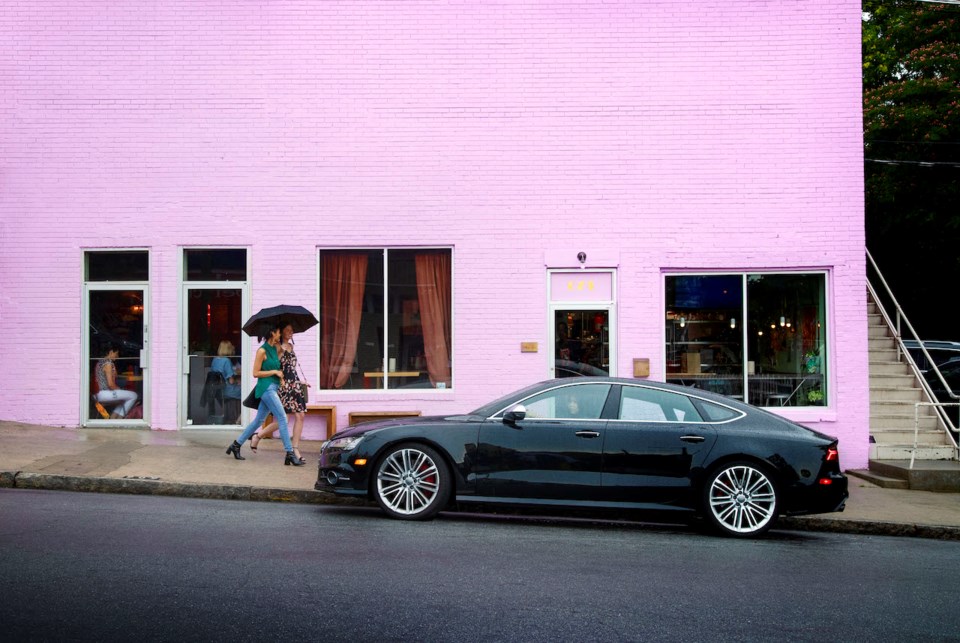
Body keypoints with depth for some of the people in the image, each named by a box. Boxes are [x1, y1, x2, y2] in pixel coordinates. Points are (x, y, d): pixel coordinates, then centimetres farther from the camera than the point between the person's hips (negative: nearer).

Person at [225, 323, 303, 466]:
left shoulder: (275, 348, 13)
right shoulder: (262, 351, -11)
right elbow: (256, 373, -11)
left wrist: (280, 377, 6)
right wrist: (274, 372, -12)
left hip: (273, 388, 9)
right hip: (266, 388, -9)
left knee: (259, 420, 14)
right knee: (283, 418, -11)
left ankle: (236, 445, 25)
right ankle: (290, 454, -10)